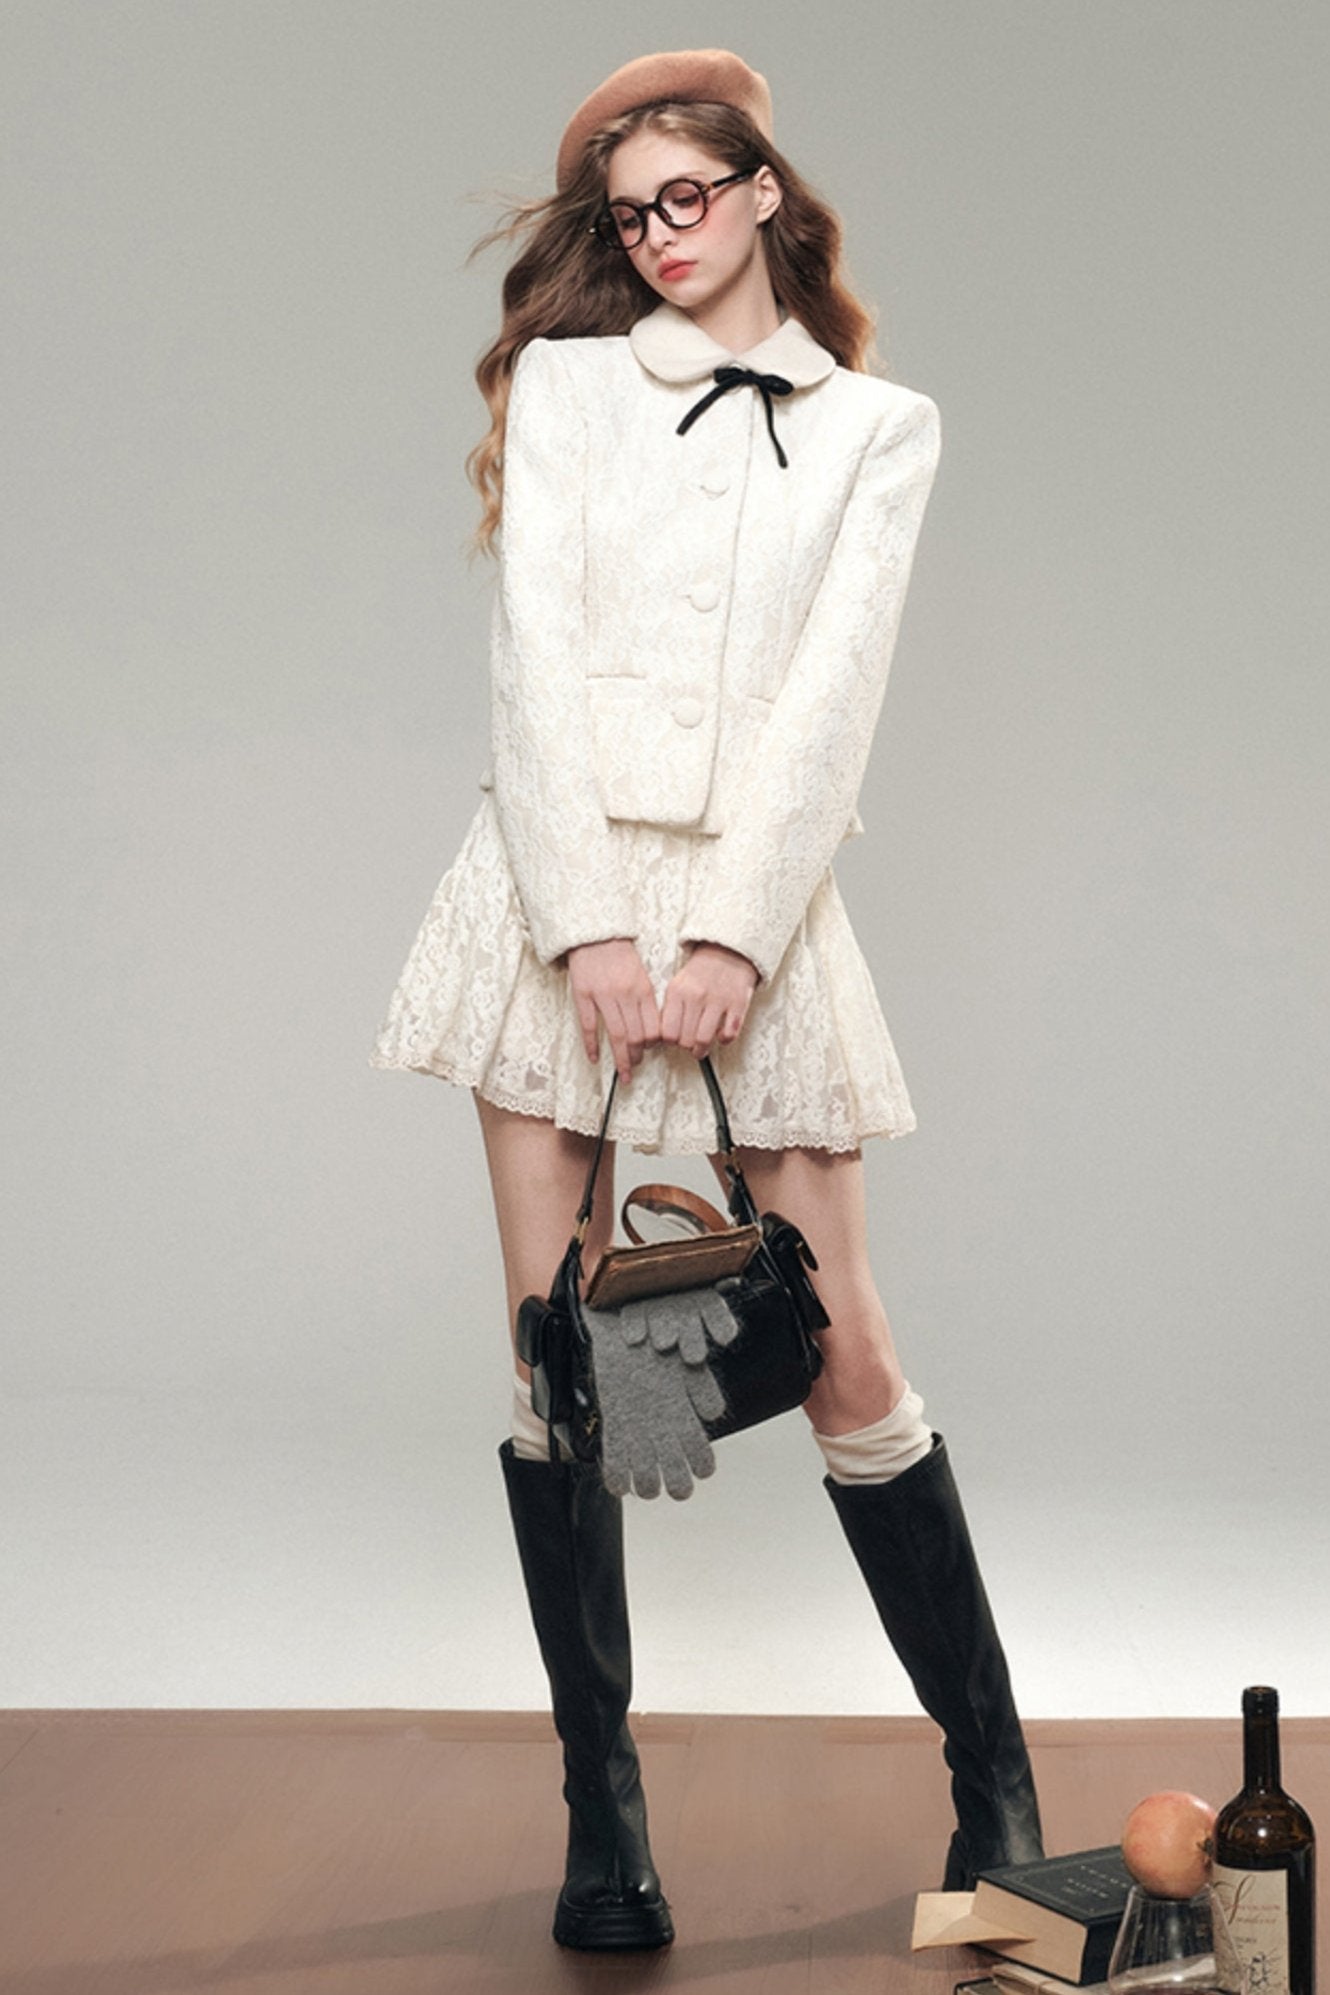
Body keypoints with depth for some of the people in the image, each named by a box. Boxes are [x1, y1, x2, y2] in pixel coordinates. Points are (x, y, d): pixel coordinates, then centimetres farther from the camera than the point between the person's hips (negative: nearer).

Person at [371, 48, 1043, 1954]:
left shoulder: (879, 428, 10)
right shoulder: (568, 379, 11)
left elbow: (833, 693, -1)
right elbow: (537, 649, 0)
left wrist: (732, 939, -13)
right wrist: (591, 924, -11)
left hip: (759, 899, -1)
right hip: (561, 884, 1)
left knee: (846, 1359, -2)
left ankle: (995, 1778, 13)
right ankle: (604, 1810, 11)